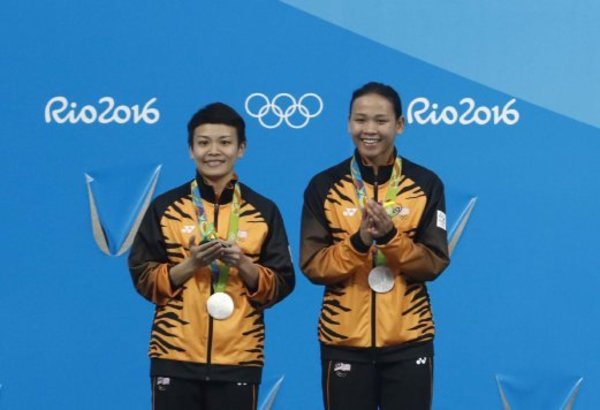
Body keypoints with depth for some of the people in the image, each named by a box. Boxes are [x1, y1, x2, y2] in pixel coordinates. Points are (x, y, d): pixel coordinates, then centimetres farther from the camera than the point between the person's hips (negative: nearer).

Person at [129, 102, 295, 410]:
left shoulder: (263, 211, 6)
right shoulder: (165, 207, 4)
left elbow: (282, 284, 4)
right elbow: (144, 279, 1)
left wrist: (243, 265, -14)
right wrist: (191, 264, -14)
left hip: (238, 359, 1)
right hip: (175, 357, -1)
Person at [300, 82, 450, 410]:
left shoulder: (426, 184, 2)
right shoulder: (324, 186, 1)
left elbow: (435, 263, -3)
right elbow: (312, 264, -4)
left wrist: (390, 236, -19)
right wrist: (358, 242, -20)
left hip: (408, 341, 0)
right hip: (344, 341, 0)